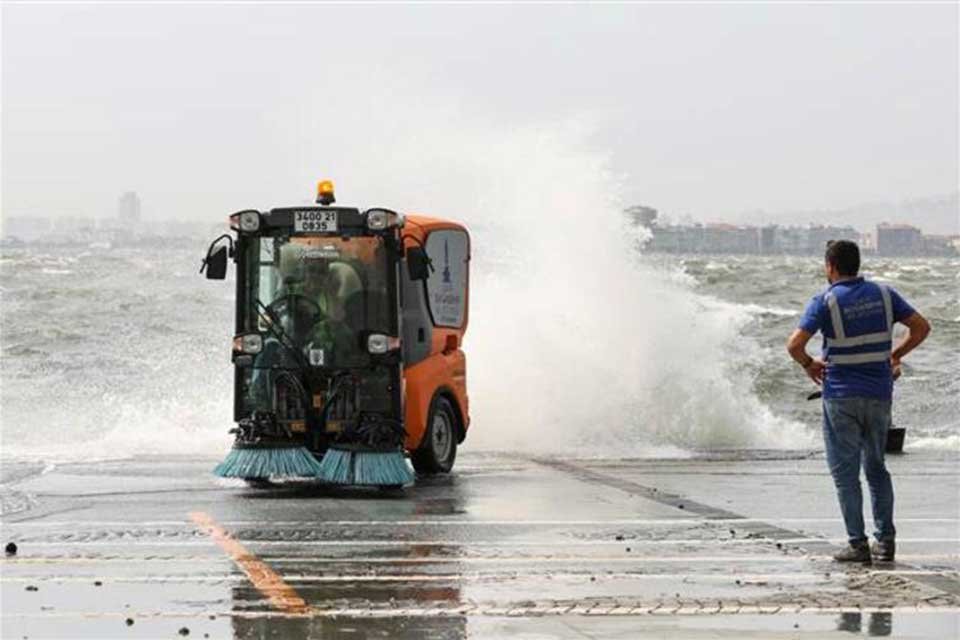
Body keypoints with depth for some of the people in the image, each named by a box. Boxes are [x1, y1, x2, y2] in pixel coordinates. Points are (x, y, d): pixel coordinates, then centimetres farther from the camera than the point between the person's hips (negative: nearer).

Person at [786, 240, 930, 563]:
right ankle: (885, 541, 12)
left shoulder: (826, 301, -9)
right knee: (876, 467, 16)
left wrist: (809, 364, 2)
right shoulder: (883, 293, 3)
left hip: (841, 396, -4)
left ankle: (858, 544, 0)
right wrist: (895, 354, 16)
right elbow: (921, 327, 4)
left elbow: (795, 344, -17)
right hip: (879, 394, 4)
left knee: (845, 472, 3)